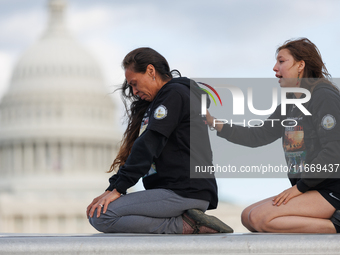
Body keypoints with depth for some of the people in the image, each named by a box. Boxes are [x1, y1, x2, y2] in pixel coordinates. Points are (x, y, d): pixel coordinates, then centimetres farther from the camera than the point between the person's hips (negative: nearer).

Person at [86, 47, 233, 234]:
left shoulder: (174, 94, -4)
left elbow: (149, 146, -14)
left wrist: (117, 189, -17)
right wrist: (114, 187, 10)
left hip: (185, 193, -11)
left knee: (100, 216, -19)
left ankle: (184, 226, -16)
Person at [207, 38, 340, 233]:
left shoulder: (324, 96, -12)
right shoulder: (289, 106, 17)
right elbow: (257, 136, 19)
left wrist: (299, 187, -16)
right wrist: (213, 123, 11)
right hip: (308, 189, 10)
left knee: (260, 218, -21)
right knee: (248, 217, 5)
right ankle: (323, 221, -1)